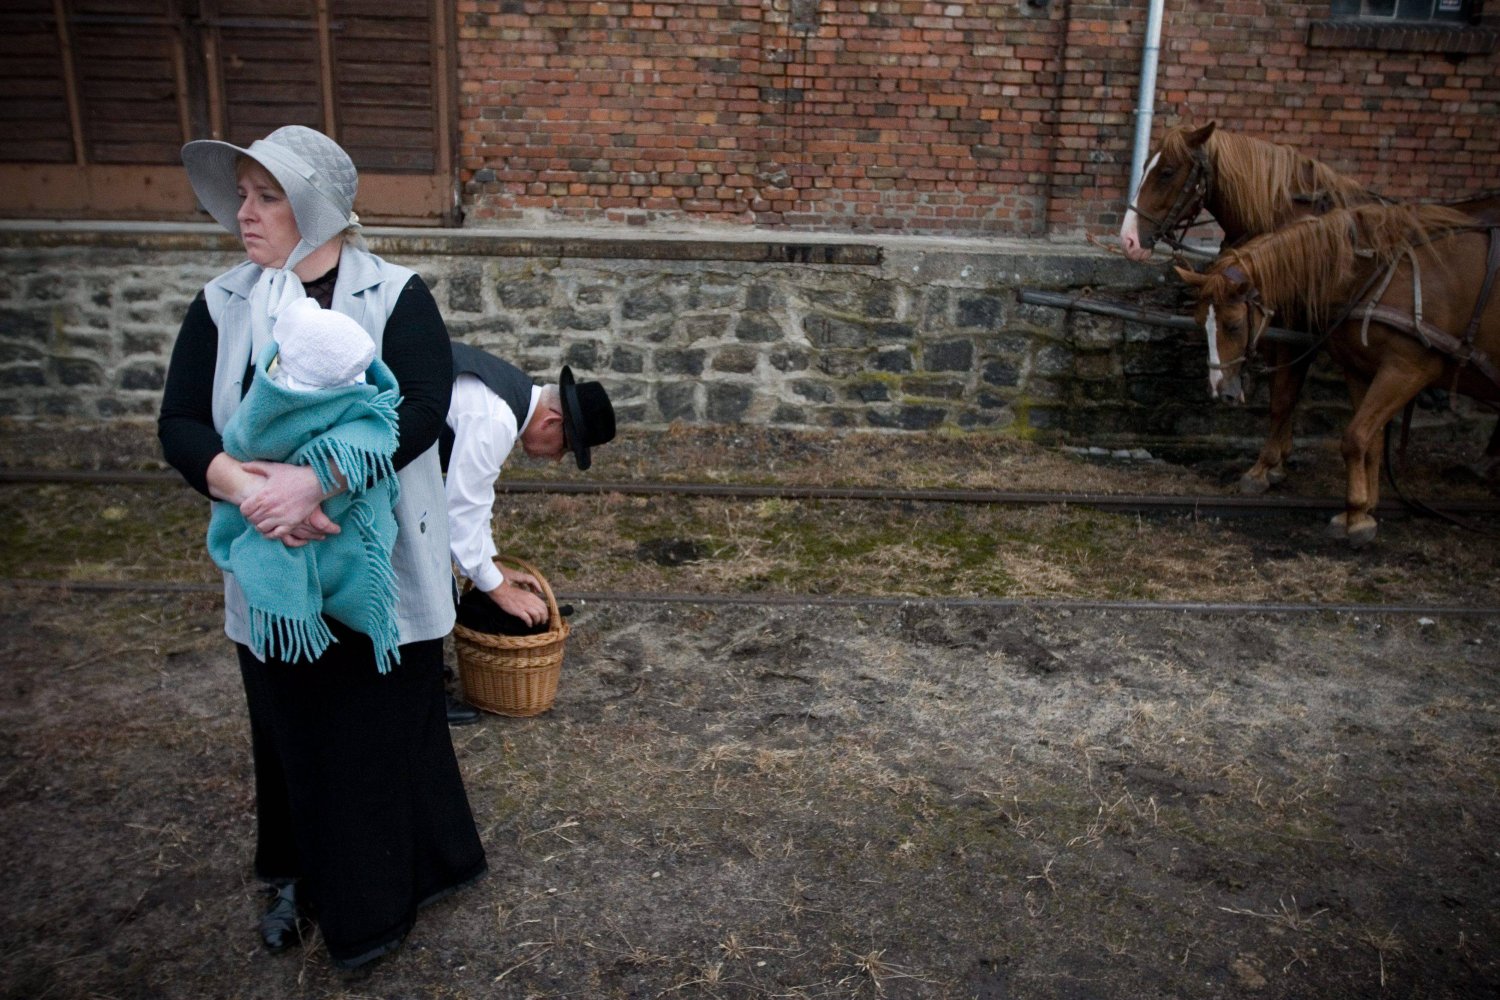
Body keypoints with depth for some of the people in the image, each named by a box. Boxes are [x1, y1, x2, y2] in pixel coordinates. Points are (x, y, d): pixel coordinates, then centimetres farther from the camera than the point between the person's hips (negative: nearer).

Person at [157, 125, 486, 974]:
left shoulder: (395, 297, -8)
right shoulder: (223, 307, 2)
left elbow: (422, 410, -20)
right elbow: (180, 424, -4)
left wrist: (314, 481, -30)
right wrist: (245, 486, -24)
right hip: (276, 569, 3)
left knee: (389, 723, 10)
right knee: (296, 729, 16)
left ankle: (385, 894, 33)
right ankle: (306, 881, 39)